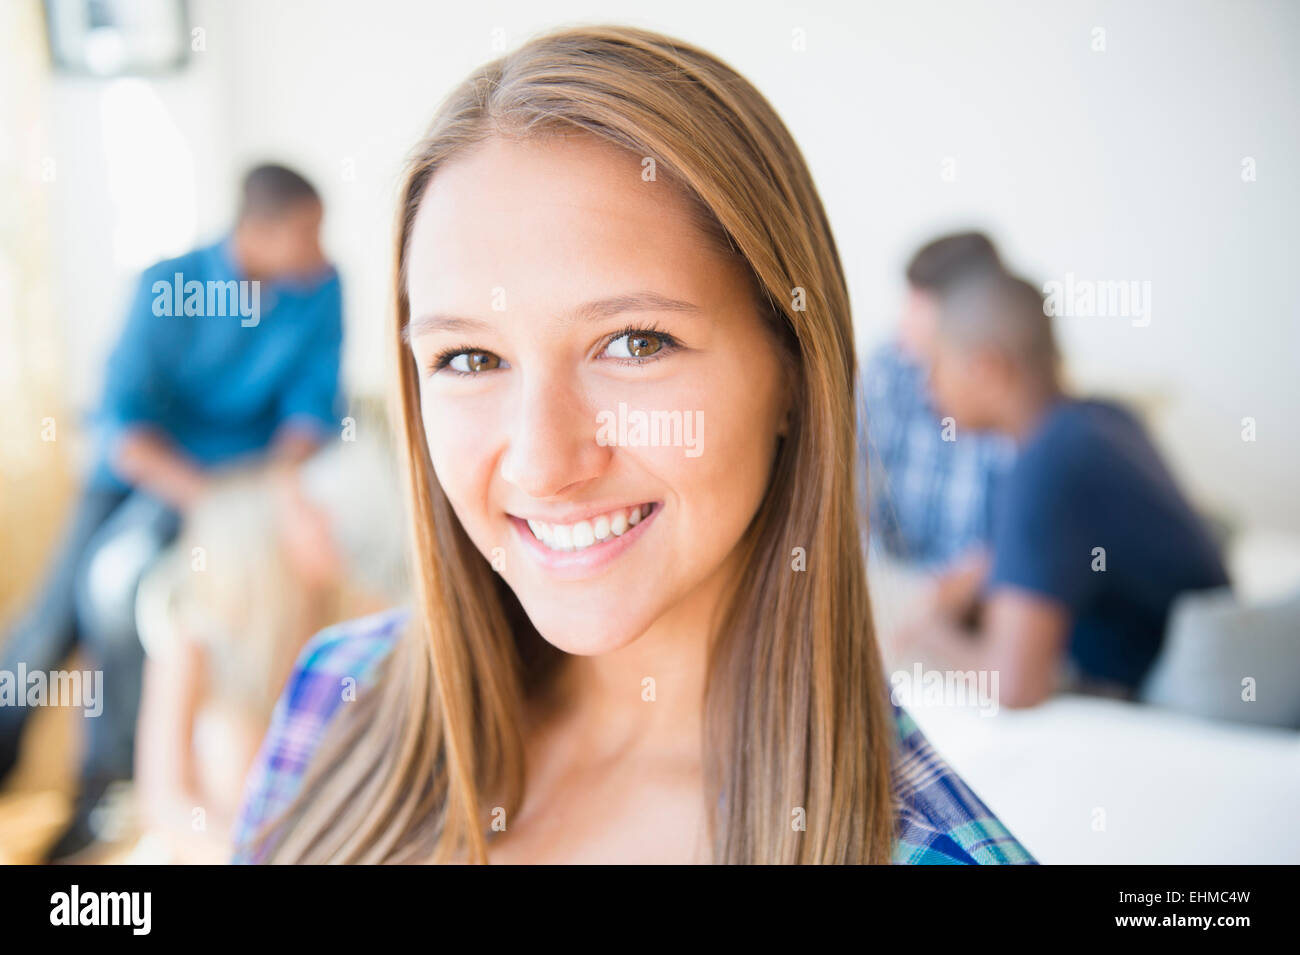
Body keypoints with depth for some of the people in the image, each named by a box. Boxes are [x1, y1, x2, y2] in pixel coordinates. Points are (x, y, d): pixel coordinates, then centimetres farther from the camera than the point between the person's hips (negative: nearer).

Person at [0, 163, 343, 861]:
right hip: (138, 459, 1)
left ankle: (109, 778, -6)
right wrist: (212, 497, -33)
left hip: (240, 458, -1)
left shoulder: (319, 289, -9)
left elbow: (312, 408, -6)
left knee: (114, 574, -24)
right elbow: (125, 423, -18)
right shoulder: (167, 286, -14)